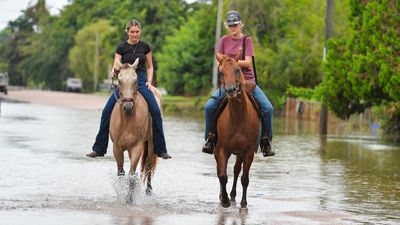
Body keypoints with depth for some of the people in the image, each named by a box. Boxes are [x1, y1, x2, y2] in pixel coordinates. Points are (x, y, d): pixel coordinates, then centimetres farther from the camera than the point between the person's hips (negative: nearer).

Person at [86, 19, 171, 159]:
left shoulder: (145, 46, 7)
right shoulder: (122, 47, 3)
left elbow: (150, 67, 14)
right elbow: (116, 67, 1)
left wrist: (149, 81, -1)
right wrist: (115, 71, -23)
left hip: (141, 81, 0)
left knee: (156, 112, -17)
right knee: (106, 112, -12)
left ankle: (161, 150, -7)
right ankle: (99, 149, -2)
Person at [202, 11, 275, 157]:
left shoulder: (247, 40, 1)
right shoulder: (224, 40, 7)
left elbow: (248, 63, -9)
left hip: (247, 80, -1)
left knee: (268, 108, -18)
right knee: (209, 106, -19)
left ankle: (265, 142, -2)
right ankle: (211, 139, -1)